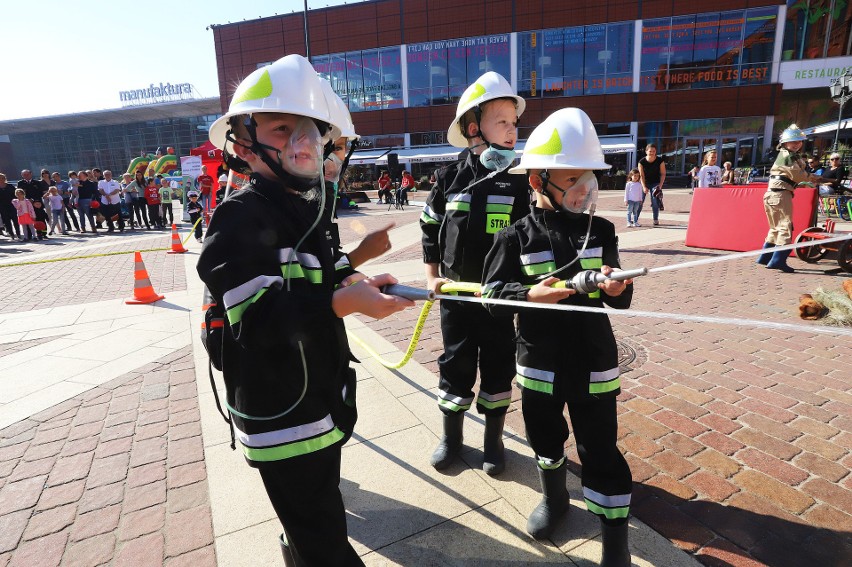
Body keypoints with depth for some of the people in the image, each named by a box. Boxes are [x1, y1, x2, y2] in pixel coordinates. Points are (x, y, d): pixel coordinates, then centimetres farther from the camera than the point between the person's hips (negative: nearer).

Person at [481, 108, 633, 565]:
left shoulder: (600, 231, -2)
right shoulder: (516, 237, -9)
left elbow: (619, 300, 1)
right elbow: (491, 292, -8)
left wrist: (616, 288, -22)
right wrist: (529, 294, -25)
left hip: (593, 361, 1)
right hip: (539, 361, 0)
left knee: (600, 450, 7)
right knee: (545, 437, 20)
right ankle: (554, 498, 49)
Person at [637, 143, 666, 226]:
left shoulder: (660, 161, -13)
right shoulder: (642, 162, -13)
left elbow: (663, 174, -7)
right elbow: (641, 175, -12)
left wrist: (660, 185, -17)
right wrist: (644, 187, -20)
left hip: (655, 183, 0)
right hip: (645, 182, 0)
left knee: (655, 201, -7)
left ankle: (656, 220, 3)